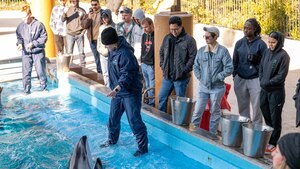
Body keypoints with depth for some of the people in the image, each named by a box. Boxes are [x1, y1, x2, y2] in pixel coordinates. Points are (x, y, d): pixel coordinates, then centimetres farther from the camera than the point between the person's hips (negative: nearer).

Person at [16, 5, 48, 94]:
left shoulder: (39, 24, -11)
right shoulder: (20, 26, 0)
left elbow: (44, 38, -8)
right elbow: (19, 37, 14)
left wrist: (33, 43, -16)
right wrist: (19, 43, -7)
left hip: (38, 52, -3)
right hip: (26, 53, 3)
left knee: (41, 71, 6)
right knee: (26, 72, 5)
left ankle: (44, 88, 24)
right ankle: (26, 90, 17)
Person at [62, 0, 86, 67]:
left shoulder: (82, 11, 3)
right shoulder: (68, 10, 3)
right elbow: (63, 20, -9)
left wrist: (83, 31, -6)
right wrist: (64, 13, -28)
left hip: (79, 34, 0)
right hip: (70, 34, 0)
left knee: (81, 52, 5)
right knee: (69, 52, 1)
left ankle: (83, 66, 15)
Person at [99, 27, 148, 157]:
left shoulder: (125, 53, -25)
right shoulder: (112, 50, 4)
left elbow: (126, 75, -29)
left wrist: (116, 89, -40)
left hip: (130, 92, -9)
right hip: (117, 91, 9)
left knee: (134, 121, -4)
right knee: (113, 118, 19)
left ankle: (143, 148, 9)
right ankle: (112, 140, 41)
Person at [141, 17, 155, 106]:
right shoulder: (144, 35, 12)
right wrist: (142, 60, 16)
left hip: (152, 65, -8)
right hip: (144, 64, 8)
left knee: (152, 86, -3)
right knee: (147, 85, 14)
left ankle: (152, 103, 5)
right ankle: (148, 102, 23)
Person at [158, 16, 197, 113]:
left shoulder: (189, 40, -10)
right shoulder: (167, 38, 8)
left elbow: (193, 57, -13)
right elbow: (161, 52, 20)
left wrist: (184, 70, -15)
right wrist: (162, 66, 8)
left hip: (181, 77, -6)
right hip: (167, 76, 6)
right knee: (162, 97, 13)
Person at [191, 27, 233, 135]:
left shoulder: (223, 51, -9)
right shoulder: (201, 51, 3)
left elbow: (229, 68, -11)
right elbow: (196, 66, 12)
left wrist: (218, 77, -13)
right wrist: (200, 77, 1)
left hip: (217, 87, -3)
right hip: (203, 86, 3)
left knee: (215, 112, 10)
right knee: (197, 112, 2)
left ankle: (212, 135, 23)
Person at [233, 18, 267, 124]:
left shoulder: (260, 44, -5)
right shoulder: (239, 43, 6)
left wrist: (255, 60, -15)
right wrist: (234, 76, 9)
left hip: (255, 79, -4)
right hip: (240, 79, 4)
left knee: (257, 107, -2)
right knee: (242, 107, 13)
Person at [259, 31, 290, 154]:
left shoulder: (283, 55, -12)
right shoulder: (267, 52, 6)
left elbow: (281, 76, -14)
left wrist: (267, 83, -11)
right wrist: (262, 81, 0)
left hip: (276, 91, -6)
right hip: (264, 89, 6)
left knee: (275, 118, 4)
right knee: (266, 114, 15)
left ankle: (273, 143, 13)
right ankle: (268, 138, 30)